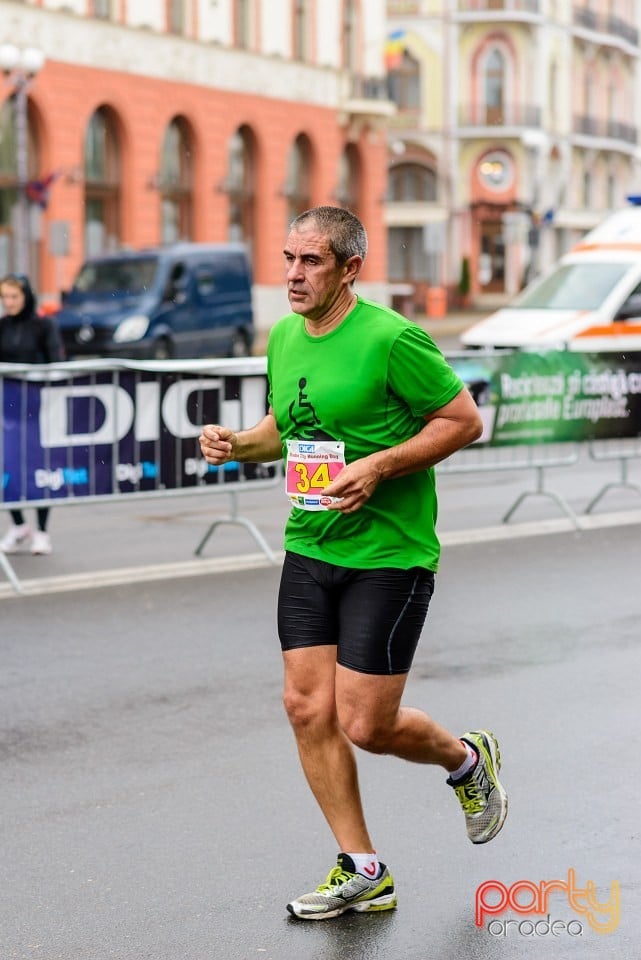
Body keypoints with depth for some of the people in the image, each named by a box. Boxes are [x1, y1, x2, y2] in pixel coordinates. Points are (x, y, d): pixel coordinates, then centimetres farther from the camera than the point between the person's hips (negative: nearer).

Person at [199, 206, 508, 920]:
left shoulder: (391, 338, -15)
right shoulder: (284, 338, 8)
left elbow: (464, 420, -10)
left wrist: (378, 467, -20)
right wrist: (237, 443, 2)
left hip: (389, 555, -7)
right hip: (308, 550, 7)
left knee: (366, 725, -5)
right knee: (308, 708, 1)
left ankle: (467, 760, 28)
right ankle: (363, 873, 14)